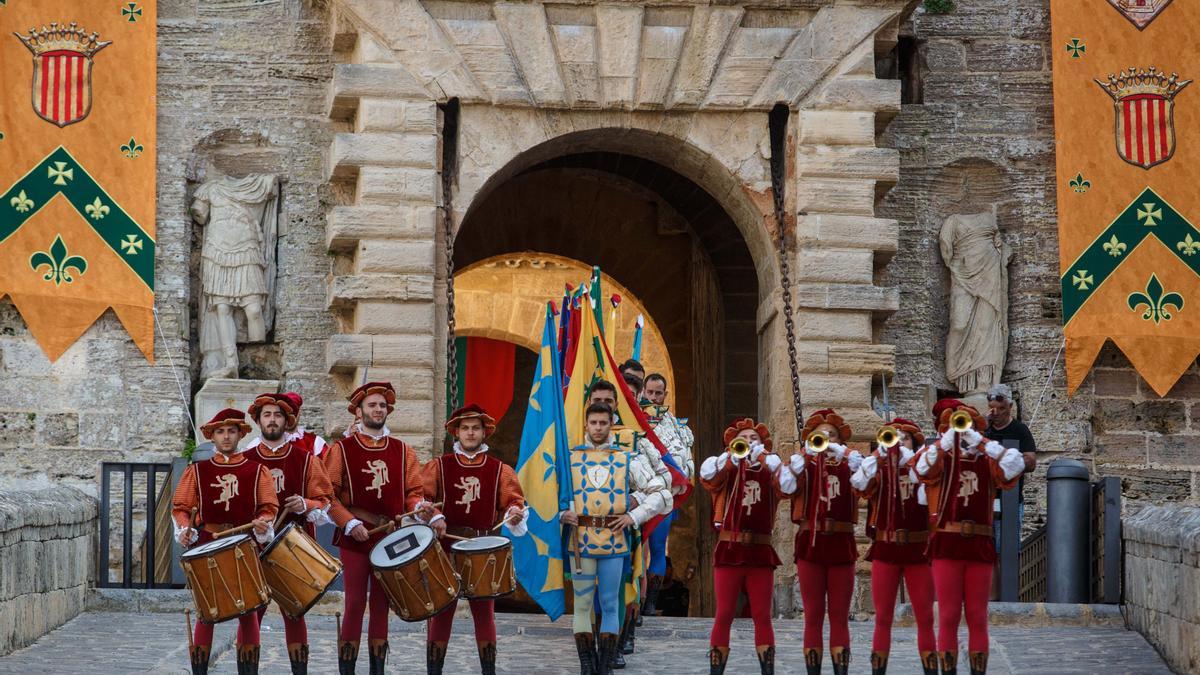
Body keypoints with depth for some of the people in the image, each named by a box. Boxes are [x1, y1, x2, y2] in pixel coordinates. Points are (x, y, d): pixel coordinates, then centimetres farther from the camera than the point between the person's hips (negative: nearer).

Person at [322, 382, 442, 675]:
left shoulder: (403, 451, 9)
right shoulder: (342, 449, 0)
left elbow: (414, 493, 6)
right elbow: (328, 495, -4)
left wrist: (432, 516, -13)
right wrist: (350, 523, -17)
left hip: (390, 538, 3)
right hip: (355, 538, -3)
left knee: (381, 606, 8)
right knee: (355, 604, -4)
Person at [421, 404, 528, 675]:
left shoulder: (499, 470, 8)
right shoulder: (438, 466, 6)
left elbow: (513, 499, 1)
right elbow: (420, 496, -1)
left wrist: (515, 513, -20)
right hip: (445, 547, -1)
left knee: (484, 611, 4)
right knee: (441, 611, 0)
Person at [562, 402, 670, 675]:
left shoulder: (629, 459, 6)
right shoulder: (569, 458, 7)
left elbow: (661, 493, 8)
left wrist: (634, 516, -4)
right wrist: (561, 513, -4)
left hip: (615, 541, 0)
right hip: (581, 539, 0)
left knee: (610, 604, 4)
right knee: (582, 604, 1)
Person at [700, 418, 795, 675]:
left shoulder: (769, 473, 10)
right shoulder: (726, 472, 7)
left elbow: (788, 487, -11)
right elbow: (707, 474, -15)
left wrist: (766, 457, -16)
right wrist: (734, 454, -26)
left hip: (761, 553, 1)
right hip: (729, 550, -1)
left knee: (762, 616, 1)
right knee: (724, 615, -2)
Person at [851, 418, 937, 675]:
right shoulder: (879, 470, 5)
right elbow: (859, 485, -14)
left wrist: (904, 453, -18)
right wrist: (881, 452, -18)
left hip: (918, 550, 0)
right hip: (885, 550, 0)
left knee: (925, 618, 1)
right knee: (883, 618, 2)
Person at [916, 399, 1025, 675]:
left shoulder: (987, 463, 11)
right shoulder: (939, 459, 7)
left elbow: (1016, 464, -8)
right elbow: (924, 467, -15)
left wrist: (978, 440, -10)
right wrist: (949, 437, -17)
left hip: (980, 546, 2)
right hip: (947, 546, -2)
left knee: (977, 618, 3)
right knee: (948, 617, -3)